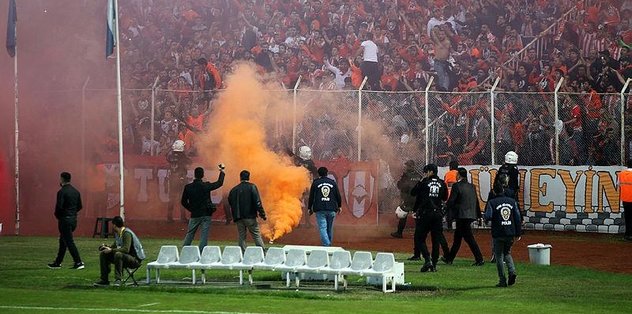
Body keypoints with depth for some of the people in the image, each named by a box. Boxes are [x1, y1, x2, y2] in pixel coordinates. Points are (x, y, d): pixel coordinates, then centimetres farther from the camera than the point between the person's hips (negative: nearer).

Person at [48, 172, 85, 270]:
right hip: (73, 219, 8)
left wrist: (57, 215, -2)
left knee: (69, 242, -5)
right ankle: (58, 263, 24)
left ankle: (78, 262, -10)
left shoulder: (62, 192, -15)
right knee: (63, 241, 17)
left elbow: (59, 207, -20)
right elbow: (80, 206, 11)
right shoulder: (76, 192, 9)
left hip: (65, 220, -8)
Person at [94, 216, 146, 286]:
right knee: (103, 254, 4)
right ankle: (104, 280, 1)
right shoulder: (117, 234, 8)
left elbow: (126, 249, -31)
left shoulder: (127, 233, -20)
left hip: (136, 259, -9)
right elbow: (114, 245, 23)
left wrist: (111, 250, -26)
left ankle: (117, 280, -32)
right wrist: (106, 247, 3)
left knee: (118, 254, -38)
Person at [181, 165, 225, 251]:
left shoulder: (188, 187, -5)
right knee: (204, 236, 1)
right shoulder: (206, 186, -9)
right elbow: (219, 183, 7)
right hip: (206, 215, -2)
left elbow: (183, 202, 2)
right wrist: (222, 171, 20)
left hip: (194, 215, 2)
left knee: (189, 234, 11)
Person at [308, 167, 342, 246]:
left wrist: (310, 208, 14)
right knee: (330, 229, 13)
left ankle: (326, 245, -25)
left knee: (322, 228, -9)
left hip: (320, 210, -3)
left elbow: (311, 196, 5)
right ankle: (329, 244, 18)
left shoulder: (315, 183, 3)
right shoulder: (333, 183, 8)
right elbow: (338, 196, 12)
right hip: (331, 210, 3)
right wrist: (339, 206, 25)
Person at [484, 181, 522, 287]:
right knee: (507, 253, 21)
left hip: (498, 234, -4)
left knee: (499, 256, 6)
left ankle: (502, 280, 3)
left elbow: (488, 217, -17)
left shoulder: (492, 202, -6)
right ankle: (512, 271, -4)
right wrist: (518, 234, 10)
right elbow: (517, 218, 5)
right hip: (510, 233, 4)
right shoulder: (512, 201, 6)